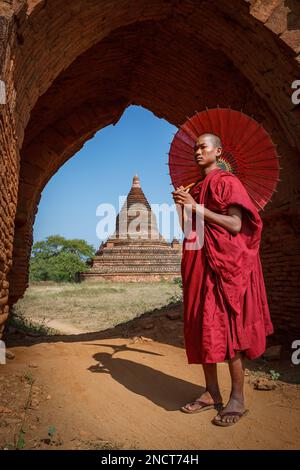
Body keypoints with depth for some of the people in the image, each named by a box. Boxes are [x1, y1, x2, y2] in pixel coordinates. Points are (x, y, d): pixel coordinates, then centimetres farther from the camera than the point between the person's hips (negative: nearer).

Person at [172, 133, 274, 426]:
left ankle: (237, 399, 6)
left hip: (225, 262, -7)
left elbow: (236, 225, -14)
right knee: (202, 327, 6)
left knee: (226, 326, -6)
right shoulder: (195, 188, 19)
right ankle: (211, 393, 17)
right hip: (198, 263, 7)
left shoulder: (227, 182, -3)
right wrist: (180, 206, 3)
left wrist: (197, 207, -14)